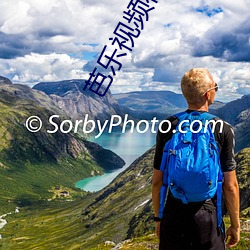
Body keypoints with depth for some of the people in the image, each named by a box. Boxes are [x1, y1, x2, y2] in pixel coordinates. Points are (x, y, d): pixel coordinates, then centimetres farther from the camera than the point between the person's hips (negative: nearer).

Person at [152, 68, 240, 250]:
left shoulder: (167, 127, -4)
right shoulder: (223, 130, -9)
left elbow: (157, 180, 0)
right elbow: (230, 185, -8)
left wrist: (158, 217, 13)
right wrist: (235, 225, 4)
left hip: (173, 216, 2)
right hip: (208, 216, -2)